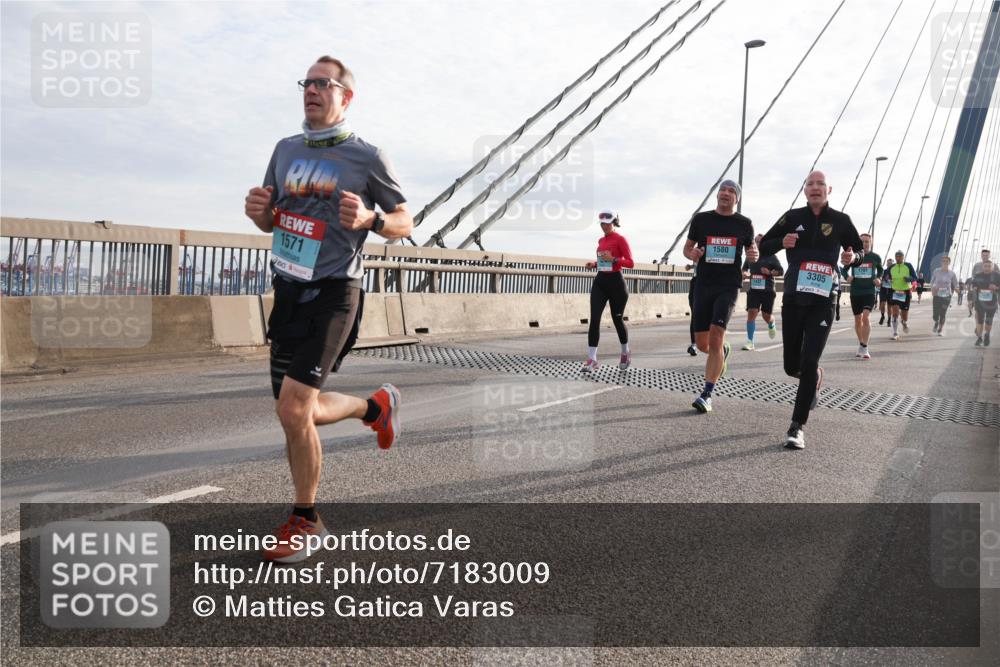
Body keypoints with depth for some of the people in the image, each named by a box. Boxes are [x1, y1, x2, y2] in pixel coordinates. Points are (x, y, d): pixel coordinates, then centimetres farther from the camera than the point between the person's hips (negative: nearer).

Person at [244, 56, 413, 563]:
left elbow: (404, 222, 2)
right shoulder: (285, 150, 12)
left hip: (332, 294, -6)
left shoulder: (366, 157, -4)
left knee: (293, 409, -15)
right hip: (287, 291, 7)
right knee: (300, 414, 11)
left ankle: (304, 520, 6)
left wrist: (369, 220, -19)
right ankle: (376, 406, 39)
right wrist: (258, 211, -5)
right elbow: (271, 224, 19)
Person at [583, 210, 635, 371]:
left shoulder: (620, 239, -7)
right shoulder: (601, 241, 13)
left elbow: (630, 263, -11)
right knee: (594, 319, -8)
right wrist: (594, 264, 6)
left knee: (617, 319, 6)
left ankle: (625, 353, 30)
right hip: (600, 281, 5)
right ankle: (591, 359, -11)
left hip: (615, 282, -5)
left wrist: (613, 259, -24)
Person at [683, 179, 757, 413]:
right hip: (703, 285, 2)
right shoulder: (701, 219, 6)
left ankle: (706, 394, -13)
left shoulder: (744, 224, 6)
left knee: (715, 336, -17)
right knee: (702, 343, 4)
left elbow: (752, 248, 20)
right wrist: (692, 254, -9)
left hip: (729, 286, -2)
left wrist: (754, 255, -5)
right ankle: (723, 349, 42)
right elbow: (687, 247, 15)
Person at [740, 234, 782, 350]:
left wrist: (770, 272, -17)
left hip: (768, 290, -2)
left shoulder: (771, 256, 1)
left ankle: (771, 326, 45)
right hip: (753, 289, 2)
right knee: (751, 313, -13)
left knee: (766, 316, 6)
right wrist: (745, 273, 3)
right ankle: (750, 341, -11)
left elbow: (781, 270, 0)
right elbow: (745, 268, 26)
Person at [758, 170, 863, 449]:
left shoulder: (840, 220, 3)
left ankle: (797, 427, -3)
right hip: (793, 300, 2)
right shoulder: (793, 217, 4)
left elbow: (859, 249, 15)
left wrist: (853, 257, -9)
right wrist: (781, 242, -13)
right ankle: (815, 378, 46)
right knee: (792, 366, 9)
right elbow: (763, 246, 9)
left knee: (809, 364, -12)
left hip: (822, 303, -2)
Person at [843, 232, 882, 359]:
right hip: (855, 292, 2)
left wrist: (878, 279, 0)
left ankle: (864, 348, -17)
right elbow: (845, 269, 14)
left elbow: (880, 270, 19)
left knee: (866, 317, -19)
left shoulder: (875, 257, 2)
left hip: (870, 291, -2)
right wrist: (847, 276, -7)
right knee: (858, 320, 12)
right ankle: (861, 345, 31)